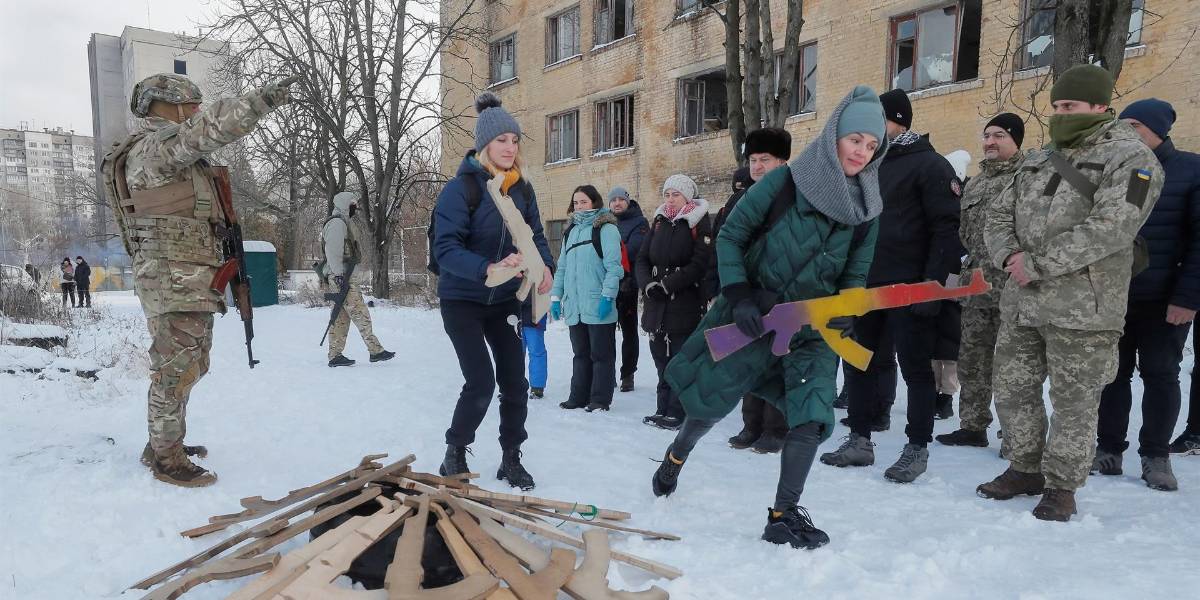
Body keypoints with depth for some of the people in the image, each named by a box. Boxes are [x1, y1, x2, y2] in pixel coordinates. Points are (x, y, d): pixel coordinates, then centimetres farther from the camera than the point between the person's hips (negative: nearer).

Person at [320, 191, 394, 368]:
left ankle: (335, 356, 13)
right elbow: (333, 251, -19)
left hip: (340, 277, 11)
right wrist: (339, 275, -23)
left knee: (341, 317, 10)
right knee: (360, 313, -11)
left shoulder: (343, 223, 25)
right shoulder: (337, 222, -9)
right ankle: (375, 350, -10)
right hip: (337, 277, -11)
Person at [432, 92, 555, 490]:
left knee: (514, 382, 5)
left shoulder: (523, 189, 1)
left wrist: (545, 266, -17)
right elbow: (445, 248, -24)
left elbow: (536, 235, 5)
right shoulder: (460, 188, -17)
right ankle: (455, 452, 15)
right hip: (462, 300, -5)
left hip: (505, 300, 5)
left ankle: (511, 459, 22)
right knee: (481, 382, -10)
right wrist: (487, 268, -40)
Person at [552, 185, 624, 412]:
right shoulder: (571, 231, 18)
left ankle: (600, 399, 9)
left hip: (598, 306, -7)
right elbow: (562, 267, 19)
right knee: (580, 354, 13)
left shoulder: (606, 228, -3)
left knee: (601, 354, 2)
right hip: (574, 306, 7)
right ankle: (579, 397, 21)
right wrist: (555, 297, 12)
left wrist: (608, 296, -18)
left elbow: (613, 266, -11)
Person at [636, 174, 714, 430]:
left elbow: (699, 264, -13)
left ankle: (677, 413, 4)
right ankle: (663, 409, 18)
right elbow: (642, 258, 10)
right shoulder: (659, 222, 15)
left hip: (686, 304, -5)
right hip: (656, 304, 6)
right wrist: (648, 284, -8)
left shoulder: (700, 223, -2)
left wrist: (667, 285, -17)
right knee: (661, 358, 9)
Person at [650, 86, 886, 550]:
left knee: (812, 411, -15)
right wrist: (738, 295, -17)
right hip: (751, 314, -3)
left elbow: (855, 275, 7)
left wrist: (844, 315, -13)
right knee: (713, 399, 12)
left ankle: (784, 515, 1)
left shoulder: (866, 208, -2)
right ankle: (676, 456, 44)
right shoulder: (784, 182, -15)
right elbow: (730, 236, -8)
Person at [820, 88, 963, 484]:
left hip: (909, 287, -7)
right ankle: (860, 440, 22)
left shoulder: (930, 164, -5)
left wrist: (935, 279, -19)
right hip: (867, 285, 8)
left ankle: (917, 448, 13)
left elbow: (948, 225, -13)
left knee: (915, 366, 1)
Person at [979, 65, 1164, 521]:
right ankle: (1025, 469, 30)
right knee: (1012, 389, 13)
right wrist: (1010, 256, -7)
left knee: (1074, 402, 4)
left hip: (1082, 310, -6)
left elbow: (1111, 227, -19)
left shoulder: (1131, 158, -5)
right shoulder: (1036, 161, 16)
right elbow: (998, 217, 14)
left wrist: (1038, 265, -19)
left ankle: (1062, 486, 20)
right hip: (1021, 304, 7)